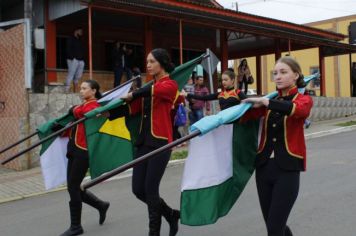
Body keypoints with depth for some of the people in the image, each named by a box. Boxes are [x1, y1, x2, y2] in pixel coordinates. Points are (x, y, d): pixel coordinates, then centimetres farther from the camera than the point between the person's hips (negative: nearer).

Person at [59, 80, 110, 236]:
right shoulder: (83, 106, 19)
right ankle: (101, 205, 29)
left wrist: (74, 109, -17)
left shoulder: (93, 106, -11)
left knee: (73, 187, -4)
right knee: (74, 187, 11)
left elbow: (78, 113, -30)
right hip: (74, 150, 9)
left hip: (83, 151, -9)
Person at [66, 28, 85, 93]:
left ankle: (74, 91, 12)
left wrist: (82, 58, 9)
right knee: (70, 75, -12)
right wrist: (72, 58, -18)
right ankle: (66, 91, -14)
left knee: (78, 76, 6)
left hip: (81, 61, 8)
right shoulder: (71, 39, -1)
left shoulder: (80, 41, 22)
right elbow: (68, 50, -11)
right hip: (73, 60, -7)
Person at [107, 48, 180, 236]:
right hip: (144, 142, 7)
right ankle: (171, 214, 27)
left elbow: (153, 90, -24)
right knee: (138, 190, 6)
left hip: (160, 142, -7)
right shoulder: (149, 86, 18)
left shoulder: (170, 84, -3)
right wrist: (109, 113, -2)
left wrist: (132, 95, -11)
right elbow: (133, 108, 8)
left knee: (150, 189, -6)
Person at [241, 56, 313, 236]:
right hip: (264, 167, 5)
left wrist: (265, 102, -26)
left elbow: (297, 109, -24)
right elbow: (246, 115, -3)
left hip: (287, 169, -4)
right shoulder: (270, 102, 14)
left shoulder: (304, 99, 2)